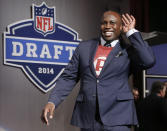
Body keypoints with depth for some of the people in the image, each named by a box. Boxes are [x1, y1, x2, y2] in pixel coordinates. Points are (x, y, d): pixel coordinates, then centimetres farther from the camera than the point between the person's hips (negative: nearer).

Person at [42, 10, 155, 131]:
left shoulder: (128, 50, 5)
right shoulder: (84, 47, 13)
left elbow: (149, 61, -13)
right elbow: (68, 77, 12)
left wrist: (131, 32, -4)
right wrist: (52, 101, -3)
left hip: (117, 117, -3)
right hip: (87, 119, 3)